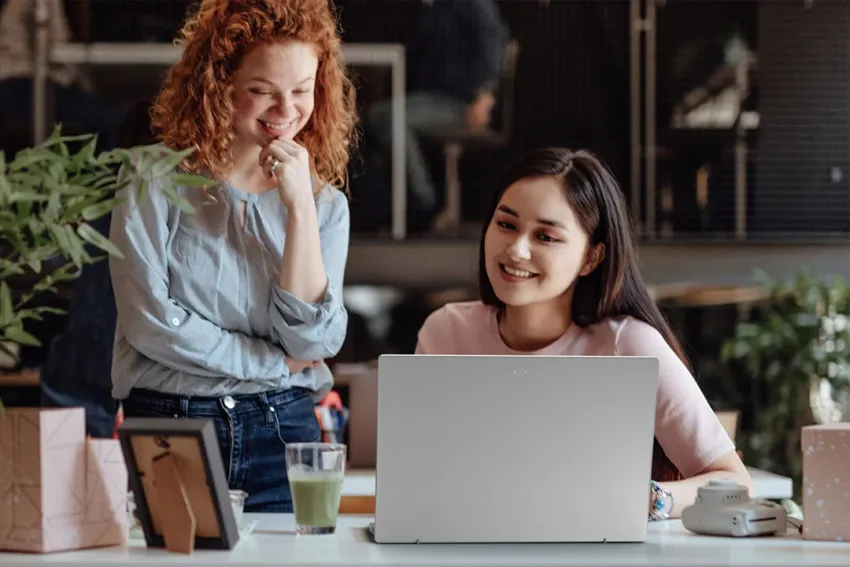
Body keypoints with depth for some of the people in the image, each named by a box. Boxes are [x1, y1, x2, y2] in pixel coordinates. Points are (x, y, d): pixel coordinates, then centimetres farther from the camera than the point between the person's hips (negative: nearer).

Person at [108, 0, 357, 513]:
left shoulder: (326, 204, 7)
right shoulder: (155, 183, -2)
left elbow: (313, 343, -5)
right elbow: (149, 321, -11)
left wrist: (300, 206, -11)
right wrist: (277, 362, -6)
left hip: (283, 434, 2)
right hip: (165, 422, -2)